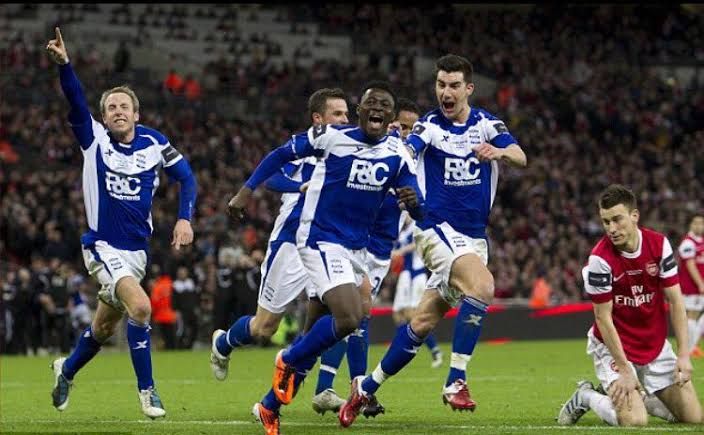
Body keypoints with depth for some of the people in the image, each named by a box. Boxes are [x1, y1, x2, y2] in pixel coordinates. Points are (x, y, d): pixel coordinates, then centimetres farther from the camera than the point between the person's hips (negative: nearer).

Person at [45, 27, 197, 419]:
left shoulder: (153, 143, -1)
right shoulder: (94, 139, -7)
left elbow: (187, 177, 6)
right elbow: (75, 100, -23)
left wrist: (185, 218, -9)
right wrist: (64, 63, -39)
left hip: (138, 249, 4)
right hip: (104, 247, -4)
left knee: (105, 327, 16)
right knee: (140, 306, -26)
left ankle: (67, 370, 45)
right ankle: (146, 389, -12)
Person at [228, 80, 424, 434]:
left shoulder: (397, 154, 1)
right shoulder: (330, 136, -11)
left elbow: (417, 212, 0)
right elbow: (281, 155, 2)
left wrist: (413, 201, -24)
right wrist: (246, 190, -5)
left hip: (357, 248, 6)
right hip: (321, 241, -6)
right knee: (348, 319, -23)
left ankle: (270, 405, 23)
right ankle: (289, 361, 5)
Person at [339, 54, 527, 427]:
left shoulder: (485, 123, 6)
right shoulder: (430, 125, -4)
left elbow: (520, 157, -10)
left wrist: (499, 151, -32)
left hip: (474, 236, 5)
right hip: (438, 228, -4)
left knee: (423, 322, 4)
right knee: (481, 285, -30)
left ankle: (367, 387, 19)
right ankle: (456, 381, -24)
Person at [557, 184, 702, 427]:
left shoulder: (659, 244, -9)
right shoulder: (600, 258, -21)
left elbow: (675, 301, -5)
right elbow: (603, 318, -18)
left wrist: (683, 355, -11)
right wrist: (624, 370, -20)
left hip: (656, 345, 5)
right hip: (614, 346, -5)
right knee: (635, 421, -24)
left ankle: (640, 396, 27)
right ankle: (585, 398, 6)